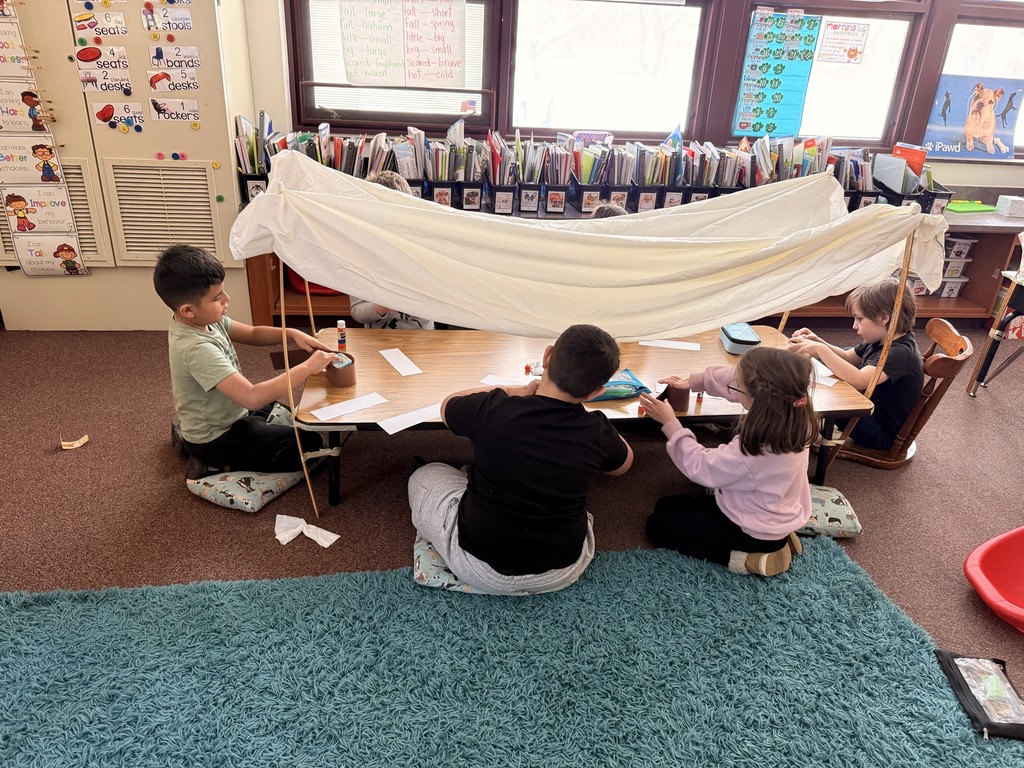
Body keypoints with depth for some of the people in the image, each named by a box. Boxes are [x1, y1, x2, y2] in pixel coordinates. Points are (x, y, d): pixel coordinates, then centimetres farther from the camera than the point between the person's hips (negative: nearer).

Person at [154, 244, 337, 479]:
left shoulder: (203, 319, -9)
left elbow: (253, 334, 5)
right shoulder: (197, 349, -35)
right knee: (311, 445, -3)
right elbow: (252, 397, -42)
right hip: (217, 440, -9)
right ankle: (218, 464, -1)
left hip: (227, 415, 9)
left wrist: (292, 334, -14)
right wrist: (306, 368, -37)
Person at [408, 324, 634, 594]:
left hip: (480, 570, -2)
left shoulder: (491, 410, -24)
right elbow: (624, 462, 7)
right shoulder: (597, 431, -19)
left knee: (424, 475, 22)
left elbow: (448, 406, 3)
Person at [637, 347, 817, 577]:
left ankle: (745, 558, -1)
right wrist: (692, 381, -3)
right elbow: (729, 376, -2)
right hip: (771, 514, 7)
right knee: (665, 506, 19)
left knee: (657, 526, 6)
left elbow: (700, 466, -21)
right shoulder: (787, 410, -19)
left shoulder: (756, 450, -39)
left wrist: (670, 424, -15)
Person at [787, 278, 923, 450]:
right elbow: (847, 357, 14)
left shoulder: (901, 353, -28)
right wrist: (817, 342, -5)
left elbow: (859, 380, -43)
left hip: (881, 433, -9)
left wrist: (820, 349, -39)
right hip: (868, 412, 9)